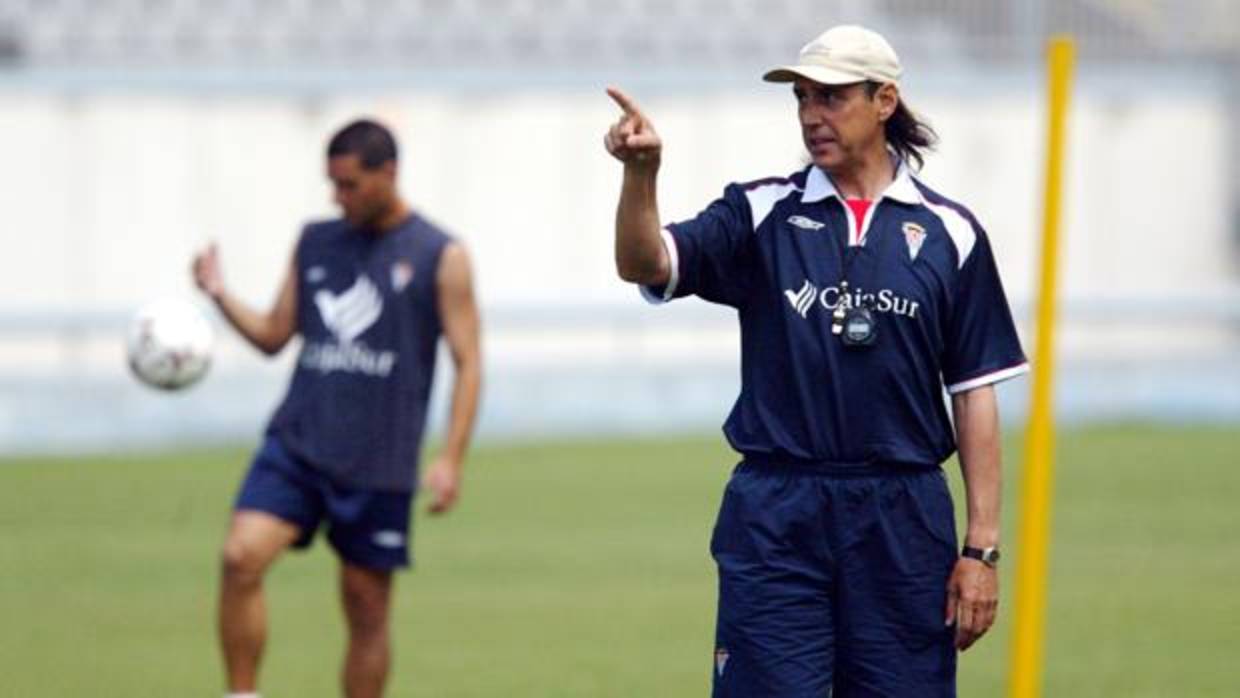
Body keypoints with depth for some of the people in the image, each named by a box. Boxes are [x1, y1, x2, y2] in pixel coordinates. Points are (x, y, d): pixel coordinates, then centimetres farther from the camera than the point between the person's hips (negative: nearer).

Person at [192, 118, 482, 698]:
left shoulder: (440, 258, 0)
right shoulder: (315, 243, 12)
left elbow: (467, 362, -1)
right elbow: (275, 334, 15)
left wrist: (450, 460, -9)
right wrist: (220, 297, -3)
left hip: (378, 463, -3)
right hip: (296, 443, 3)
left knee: (367, 606, 3)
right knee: (241, 557, -17)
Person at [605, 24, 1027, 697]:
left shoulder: (948, 232, 6)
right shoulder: (761, 215, 6)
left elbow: (974, 393, 5)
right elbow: (644, 264, -10)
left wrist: (982, 548, 0)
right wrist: (640, 171, -30)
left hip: (905, 523, 0)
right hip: (775, 518, 0)